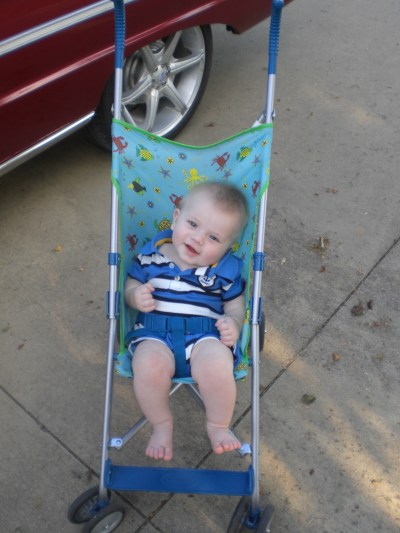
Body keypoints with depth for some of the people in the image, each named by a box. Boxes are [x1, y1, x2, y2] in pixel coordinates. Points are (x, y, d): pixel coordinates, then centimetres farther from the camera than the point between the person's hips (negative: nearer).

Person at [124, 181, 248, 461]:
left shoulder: (226, 268, 3)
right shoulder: (153, 253, 5)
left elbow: (235, 305, 11)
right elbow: (131, 284, 14)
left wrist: (234, 323, -12)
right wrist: (136, 296, -10)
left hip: (206, 336, 0)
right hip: (154, 333, 1)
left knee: (216, 364, -34)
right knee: (148, 365, -33)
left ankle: (218, 425, 0)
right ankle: (161, 424, 0)